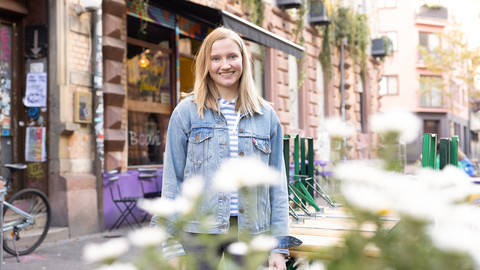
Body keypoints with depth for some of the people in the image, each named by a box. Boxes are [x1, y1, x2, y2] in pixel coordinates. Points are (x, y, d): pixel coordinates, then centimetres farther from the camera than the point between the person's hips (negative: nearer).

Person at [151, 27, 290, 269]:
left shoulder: (266, 116, 7)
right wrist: (172, 247, -4)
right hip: (199, 231, -1)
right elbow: (172, 181, 1)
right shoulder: (187, 112, 1)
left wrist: (279, 247, 1)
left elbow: (277, 185, 7)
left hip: (251, 231, 2)